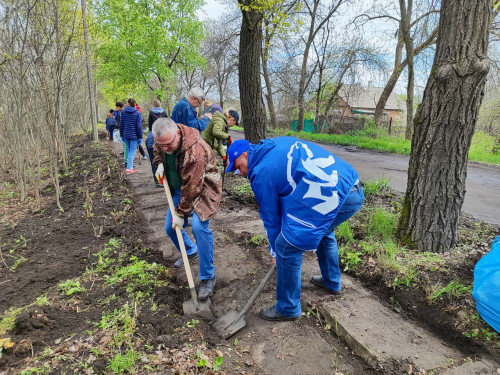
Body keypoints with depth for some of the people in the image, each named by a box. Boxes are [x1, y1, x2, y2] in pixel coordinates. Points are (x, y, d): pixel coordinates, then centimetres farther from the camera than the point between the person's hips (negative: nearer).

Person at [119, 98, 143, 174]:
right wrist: (140, 137, -4)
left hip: (126, 135, 4)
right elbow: (139, 126, -10)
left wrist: (121, 135, 15)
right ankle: (128, 169, -3)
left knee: (129, 151, 16)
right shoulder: (137, 113, -9)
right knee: (132, 152, 0)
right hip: (134, 136, -4)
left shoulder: (123, 112, 2)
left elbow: (121, 124, 6)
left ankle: (131, 167, 21)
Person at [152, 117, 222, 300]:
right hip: (179, 189, 8)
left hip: (202, 189, -8)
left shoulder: (195, 152, -36)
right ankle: (190, 251, 44)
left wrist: (181, 213, -21)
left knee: (199, 226, -28)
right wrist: (159, 164, -5)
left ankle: (207, 278, -12)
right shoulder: (162, 140, -11)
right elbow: (156, 149, 16)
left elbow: (191, 189, -30)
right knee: (170, 228, 12)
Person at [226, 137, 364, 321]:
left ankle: (288, 309, 19)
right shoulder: (281, 143, 19)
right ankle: (332, 282, 53)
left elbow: (271, 216, 4)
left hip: (333, 196, -10)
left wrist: (275, 250, 19)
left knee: (287, 247, 1)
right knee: (323, 232, 34)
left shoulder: (261, 173, -4)